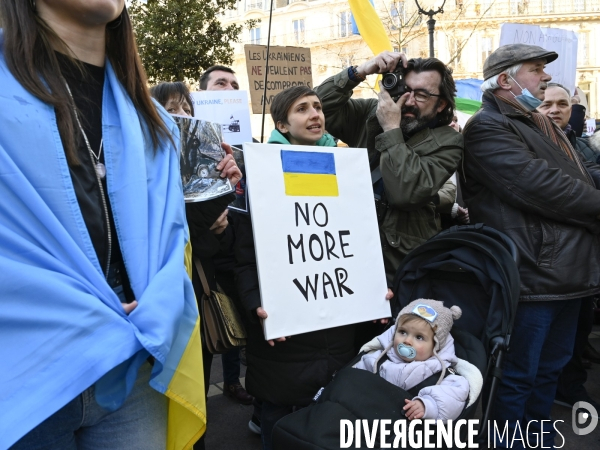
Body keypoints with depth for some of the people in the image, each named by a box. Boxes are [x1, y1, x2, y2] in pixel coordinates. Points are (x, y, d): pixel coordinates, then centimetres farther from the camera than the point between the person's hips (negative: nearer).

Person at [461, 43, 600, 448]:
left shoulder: (541, 125, 20)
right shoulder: (488, 128, -12)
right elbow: (542, 187, -22)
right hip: (529, 277, -10)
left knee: (549, 371, 21)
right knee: (517, 379, 4)